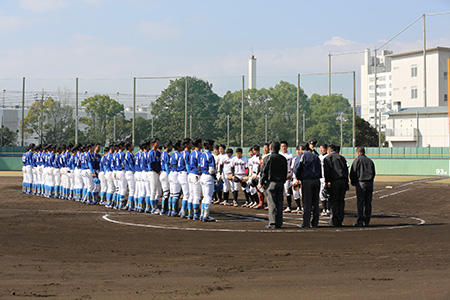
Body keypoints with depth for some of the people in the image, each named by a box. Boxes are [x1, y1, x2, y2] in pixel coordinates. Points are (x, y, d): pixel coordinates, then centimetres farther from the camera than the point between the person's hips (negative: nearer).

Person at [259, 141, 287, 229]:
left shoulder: (268, 158, -8)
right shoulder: (283, 159, 9)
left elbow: (264, 172, -7)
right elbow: (285, 172, 14)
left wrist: (261, 183, 0)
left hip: (271, 183, -5)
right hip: (281, 183, 5)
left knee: (272, 204, -4)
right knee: (279, 203, 8)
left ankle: (272, 223, -5)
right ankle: (279, 223, 10)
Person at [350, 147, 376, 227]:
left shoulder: (357, 160, -1)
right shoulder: (370, 161, 15)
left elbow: (353, 173, -3)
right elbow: (373, 173, 16)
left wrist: (353, 182, 10)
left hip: (361, 183, -5)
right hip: (370, 183, 5)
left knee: (360, 203, -4)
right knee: (368, 203, 7)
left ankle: (360, 221, -8)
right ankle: (367, 221, 9)